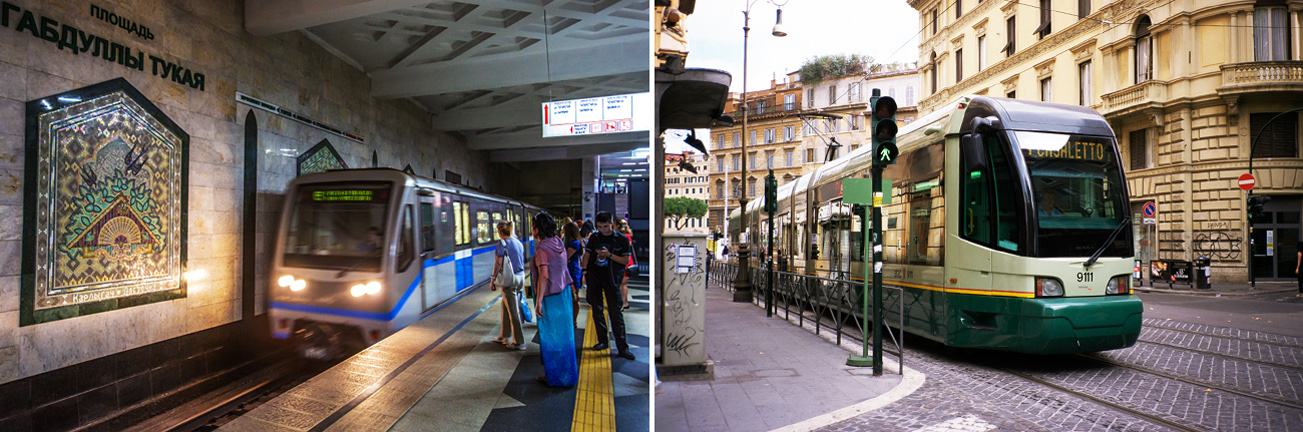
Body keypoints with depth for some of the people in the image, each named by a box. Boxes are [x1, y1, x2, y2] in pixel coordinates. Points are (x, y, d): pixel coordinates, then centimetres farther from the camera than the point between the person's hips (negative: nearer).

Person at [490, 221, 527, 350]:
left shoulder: (502, 243, -12)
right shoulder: (518, 243, 10)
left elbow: (498, 263, -13)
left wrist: (493, 279, -7)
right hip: (520, 276, 8)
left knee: (513, 311, -1)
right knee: (505, 306, 20)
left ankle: (519, 342, 6)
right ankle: (503, 336, 31)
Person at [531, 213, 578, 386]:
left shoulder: (542, 249, -19)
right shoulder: (558, 243, 6)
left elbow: (544, 276, -26)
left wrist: (539, 301, -24)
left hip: (550, 296, -8)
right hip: (563, 293, 8)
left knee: (550, 337, 5)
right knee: (564, 334, 17)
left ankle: (555, 377, 16)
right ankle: (568, 374, 29)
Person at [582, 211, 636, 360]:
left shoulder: (621, 240, -2)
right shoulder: (594, 237, 8)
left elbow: (625, 261, -3)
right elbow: (587, 254, 12)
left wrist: (609, 255, -15)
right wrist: (584, 270, -2)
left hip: (611, 279, -3)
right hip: (594, 278, 4)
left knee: (615, 312, -7)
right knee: (597, 310, 8)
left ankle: (622, 347, -5)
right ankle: (602, 341, 21)